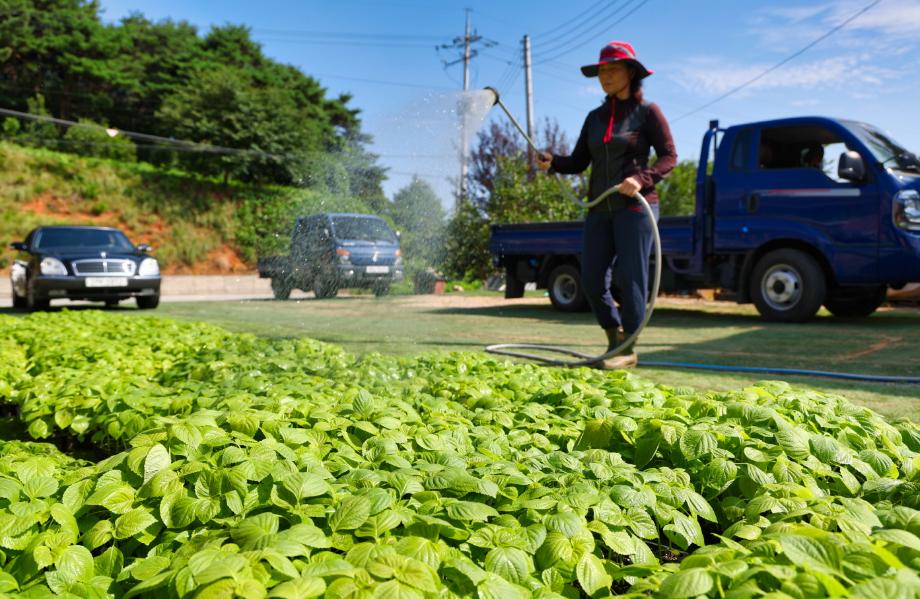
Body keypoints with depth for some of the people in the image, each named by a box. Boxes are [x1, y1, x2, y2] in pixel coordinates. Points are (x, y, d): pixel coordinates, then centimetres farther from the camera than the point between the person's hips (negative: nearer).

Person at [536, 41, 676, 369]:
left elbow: (669, 157, -2)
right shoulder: (596, 117, 15)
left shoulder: (647, 112, 1)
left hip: (635, 207, -5)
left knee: (629, 279, -4)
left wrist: (641, 179, -20)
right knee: (591, 281, 3)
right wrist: (552, 162, -8)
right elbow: (579, 162, 12)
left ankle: (629, 350, 8)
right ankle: (615, 338, 23)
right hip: (600, 210, 5)